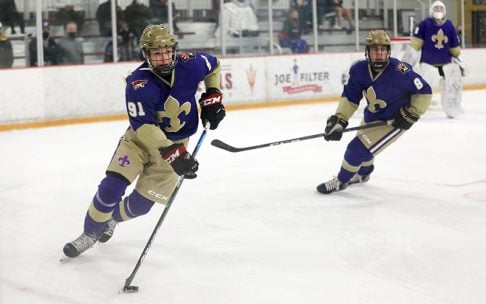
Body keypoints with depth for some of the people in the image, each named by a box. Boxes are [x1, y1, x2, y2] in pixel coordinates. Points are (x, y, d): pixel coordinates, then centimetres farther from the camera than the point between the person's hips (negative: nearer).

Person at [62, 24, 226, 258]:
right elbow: (144, 127, -31)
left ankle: (112, 218, 30)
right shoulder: (138, 83, -27)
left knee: (142, 202, -3)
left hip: (176, 141, 2)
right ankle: (90, 234, 7)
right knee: (111, 187, -17)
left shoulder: (190, 64, -18)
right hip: (140, 137, -2)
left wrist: (213, 96, -5)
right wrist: (173, 154, -41)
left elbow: (213, 66, 6)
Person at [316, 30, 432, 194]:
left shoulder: (399, 71, -33)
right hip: (372, 116, 6)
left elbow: (424, 91, -21)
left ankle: (341, 180, 14)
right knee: (363, 143, 28)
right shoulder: (359, 70, -17)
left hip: (395, 121, -6)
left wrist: (411, 114, -20)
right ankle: (363, 172, 61)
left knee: (358, 148, -12)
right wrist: (338, 120, -18)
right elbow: (350, 97, -8)